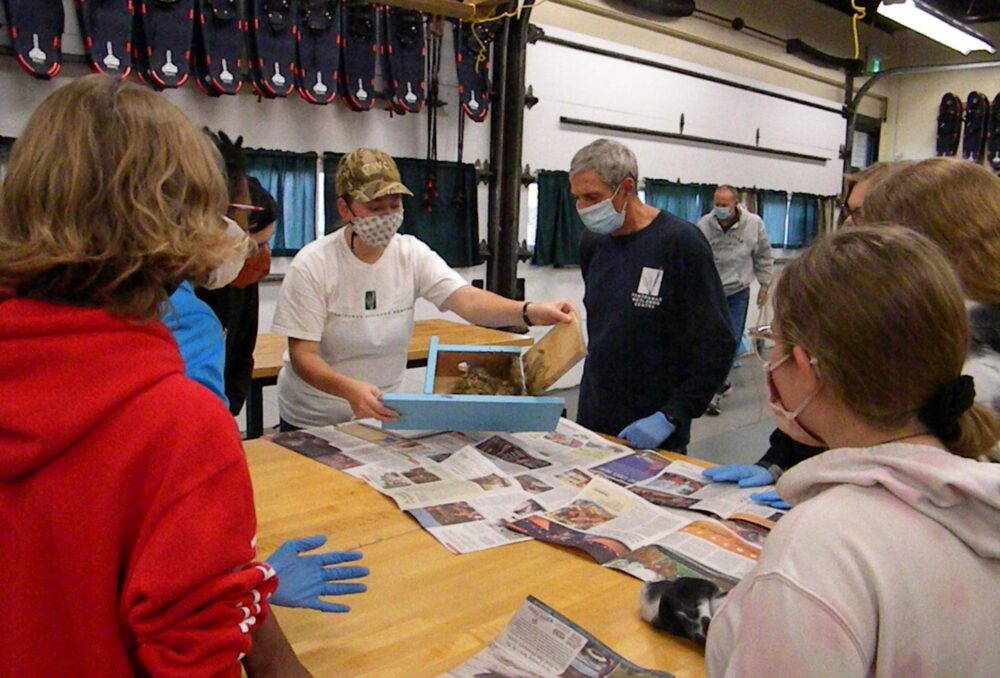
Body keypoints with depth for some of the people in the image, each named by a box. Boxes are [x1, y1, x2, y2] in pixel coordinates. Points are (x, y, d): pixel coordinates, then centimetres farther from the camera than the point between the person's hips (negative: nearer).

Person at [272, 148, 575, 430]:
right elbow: (302, 355, -20)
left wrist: (530, 311, -44)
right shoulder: (313, 264, -19)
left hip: (383, 413, 3)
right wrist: (349, 389, -41)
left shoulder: (413, 255, -10)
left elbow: (468, 301, -24)